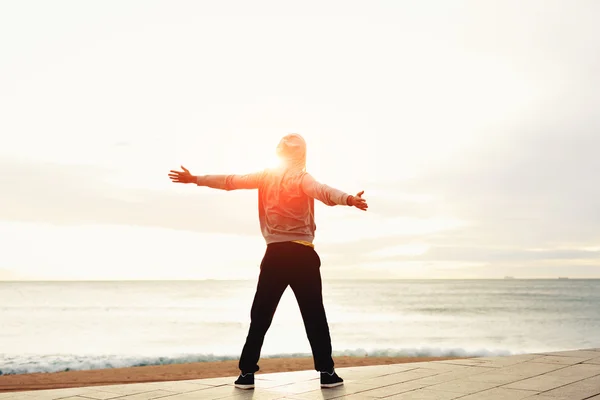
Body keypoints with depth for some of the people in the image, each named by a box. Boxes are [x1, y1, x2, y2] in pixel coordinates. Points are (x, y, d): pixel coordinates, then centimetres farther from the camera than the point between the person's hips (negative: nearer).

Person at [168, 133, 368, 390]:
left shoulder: (266, 176, 8)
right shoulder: (301, 178, -3)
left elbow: (229, 181, 14)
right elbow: (322, 192, -24)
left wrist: (195, 179, 25)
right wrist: (349, 200, -41)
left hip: (274, 255, 3)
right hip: (302, 254, -3)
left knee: (260, 316, 10)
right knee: (314, 316, 3)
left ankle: (247, 372, 8)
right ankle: (326, 372, 1)